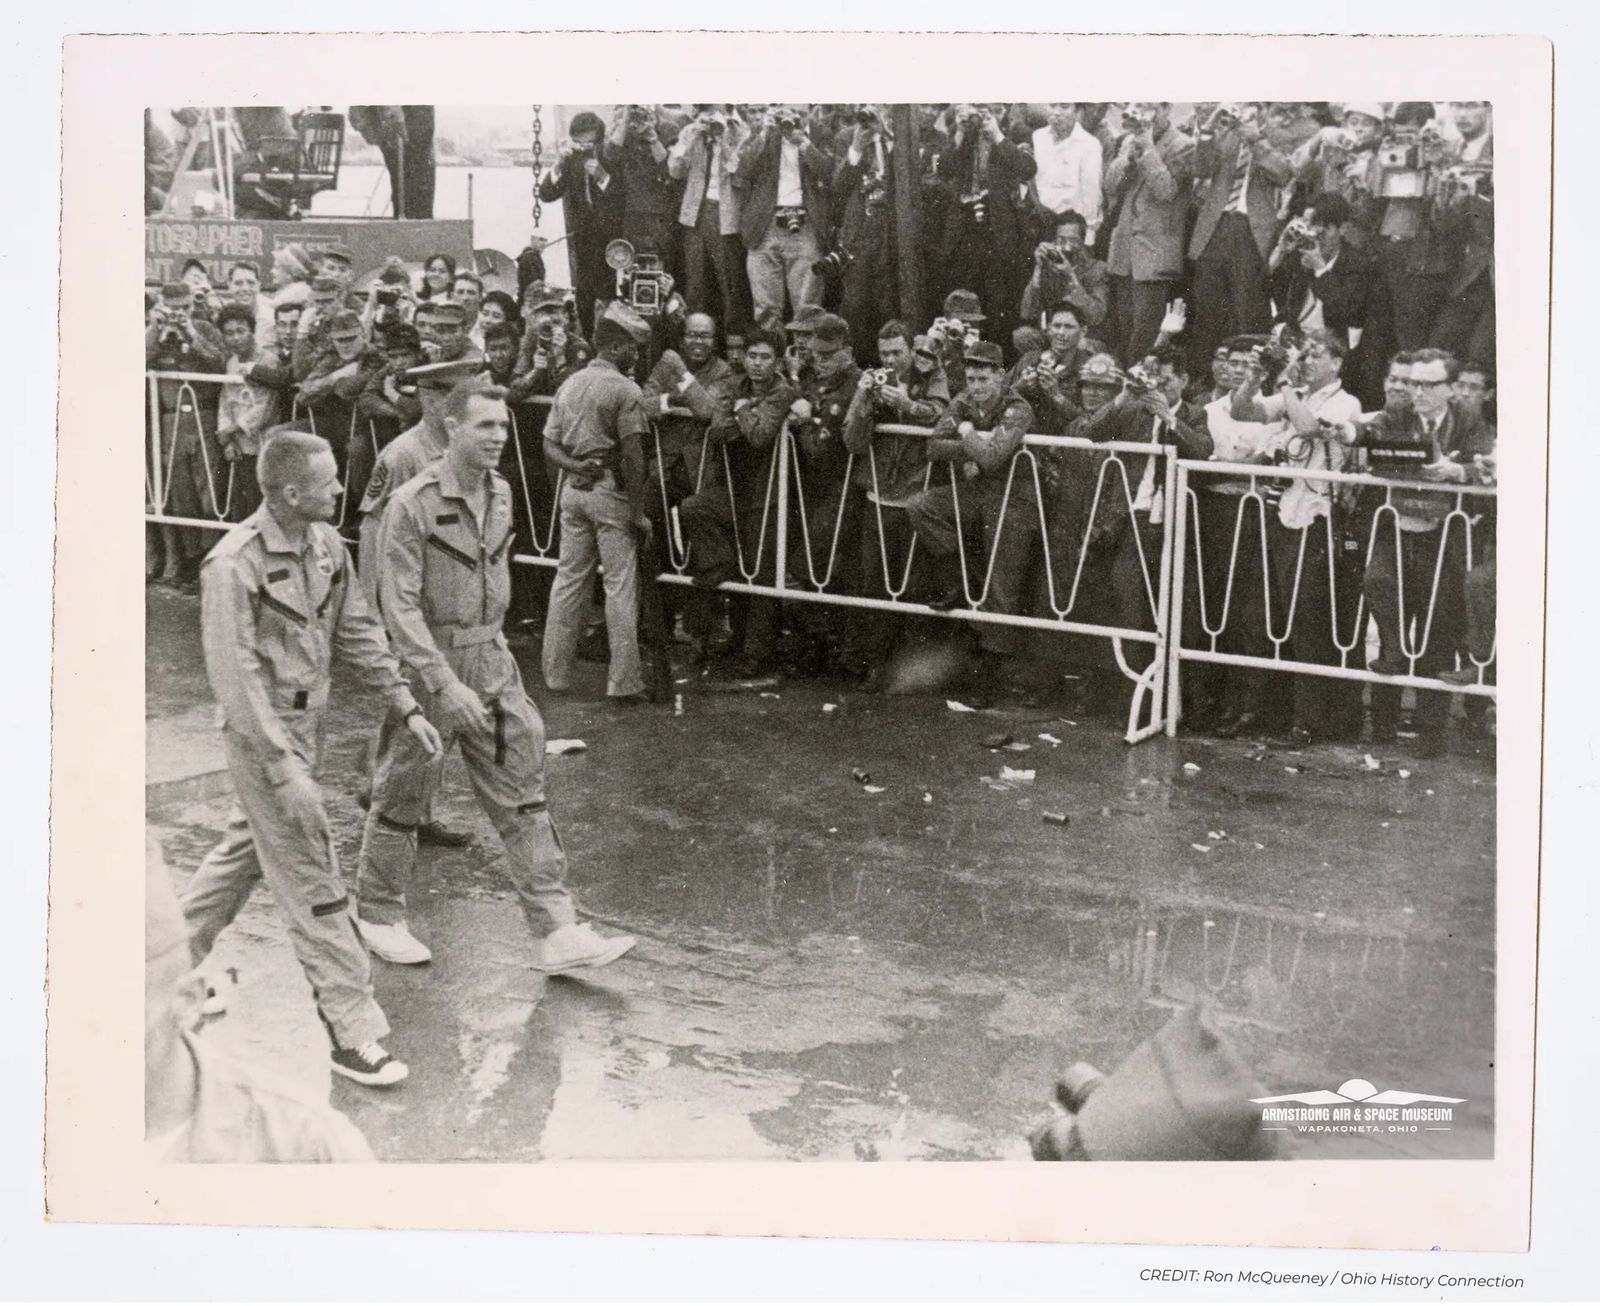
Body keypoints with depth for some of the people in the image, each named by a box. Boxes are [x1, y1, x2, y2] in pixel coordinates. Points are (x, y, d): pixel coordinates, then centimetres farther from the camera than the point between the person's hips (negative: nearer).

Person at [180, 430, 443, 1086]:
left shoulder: (325, 545, 1)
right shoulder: (235, 564, -22)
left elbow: (357, 631, 11)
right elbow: (236, 674, -23)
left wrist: (406, 705, 6)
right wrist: (284, 767, -26)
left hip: (308, 721, 8)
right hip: (264, 734, -8)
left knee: (246, 848, 23)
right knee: (311, 881, -4)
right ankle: (352, 1029, 2)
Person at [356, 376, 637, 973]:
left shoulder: (501, 494, 5)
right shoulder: (413, 505, -16)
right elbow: (400, 606, -20)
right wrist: (445, 684, -27)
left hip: (492, 661, 6)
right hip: (427, 663, -6)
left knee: (522, 799, 2)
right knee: (404, 798, 9)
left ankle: (556, 934, 2)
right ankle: (378, 915, 30)